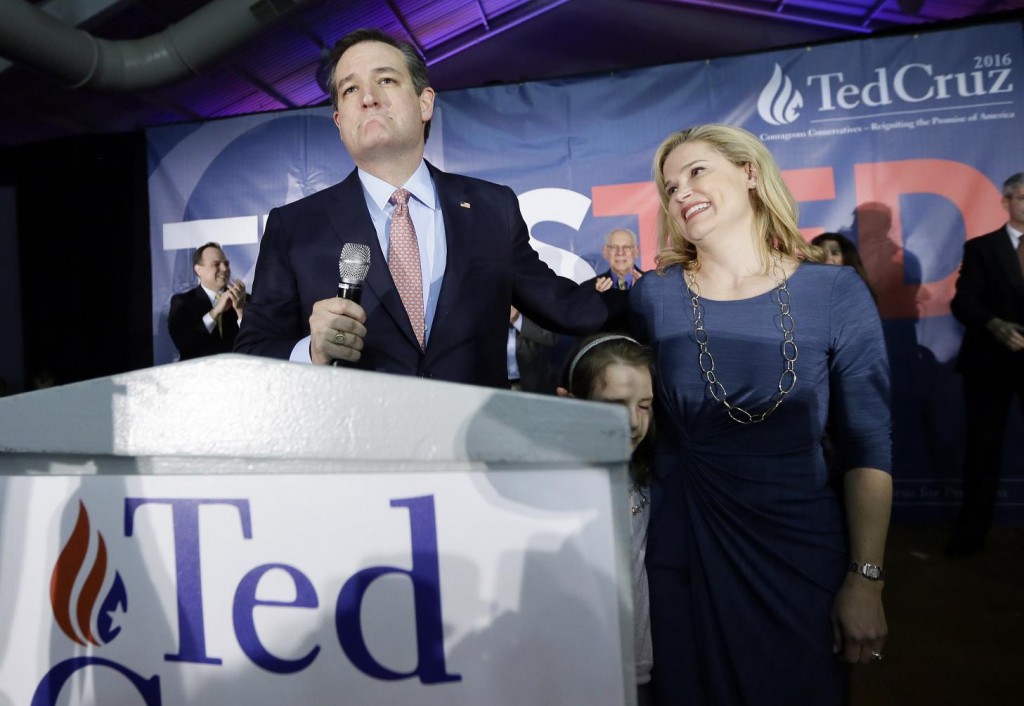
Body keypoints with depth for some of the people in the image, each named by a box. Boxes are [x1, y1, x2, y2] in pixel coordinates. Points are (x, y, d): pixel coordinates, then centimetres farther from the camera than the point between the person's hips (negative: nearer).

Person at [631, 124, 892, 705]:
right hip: (685, 546, 1)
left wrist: (866, 581, -5)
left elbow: (868, 449, -5)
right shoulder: (654, 296, -5)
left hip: (803, 548, 0)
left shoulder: (836, 292, -7)